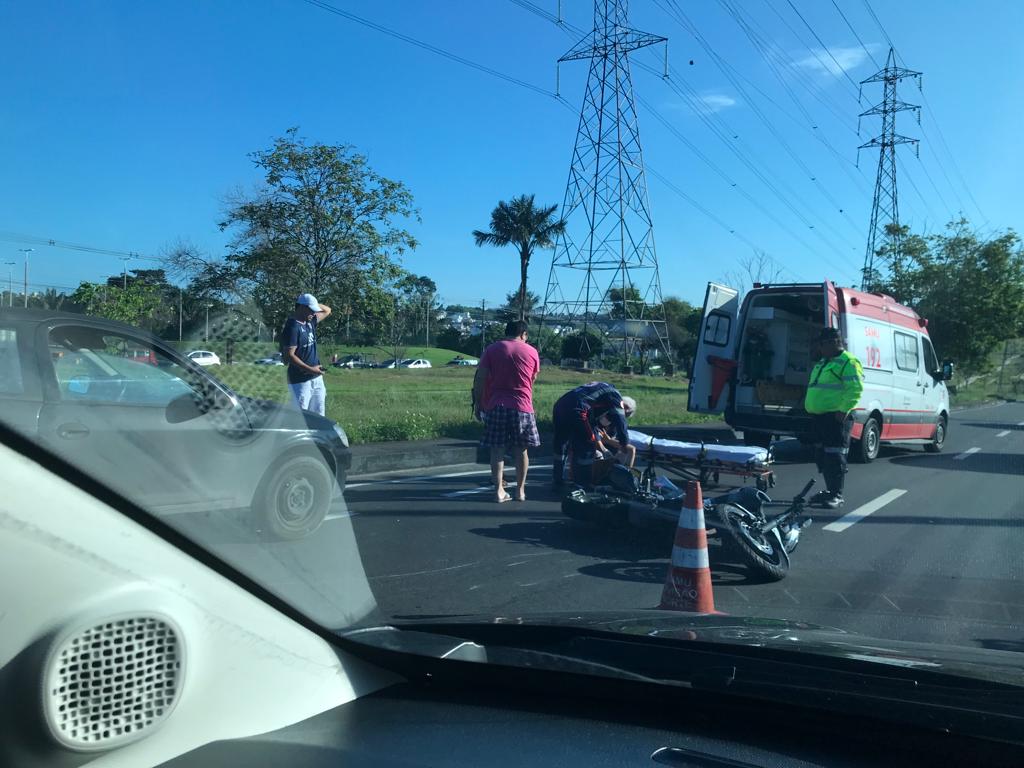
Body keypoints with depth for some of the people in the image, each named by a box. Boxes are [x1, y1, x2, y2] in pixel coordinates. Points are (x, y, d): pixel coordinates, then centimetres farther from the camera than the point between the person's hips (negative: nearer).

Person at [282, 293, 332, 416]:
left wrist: (313, 303, 6)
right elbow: (289, 355, -21)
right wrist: (310, 369, -24)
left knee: (319, 415, 13)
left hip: (317, 378, 9)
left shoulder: (310, 322, 9)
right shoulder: (292, 326, -16)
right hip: (300, 381, -9)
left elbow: (327, 310, 24)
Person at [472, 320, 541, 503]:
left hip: (495, 405, 0)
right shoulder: (531, 352, 6)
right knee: (521, 450, 9)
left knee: (497, 449, 4)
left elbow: (480, 379, -1)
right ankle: (520, 491, 15)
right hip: (522, 406, 0)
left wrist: (478, 402, 5)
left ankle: (499, 490, 0)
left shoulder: (491, 350, 5)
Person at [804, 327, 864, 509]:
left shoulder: (848, 362, -8)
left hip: (836, 417, -10)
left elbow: (856, 388, -17)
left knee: (835, 457, -8)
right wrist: (809, 405, 17)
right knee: (822, 456, 14)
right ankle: (830, 490, 24)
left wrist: (844, 409, -23)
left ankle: (837, 496, -4)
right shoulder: (823, 363, 21)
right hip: (819, 416, 10)